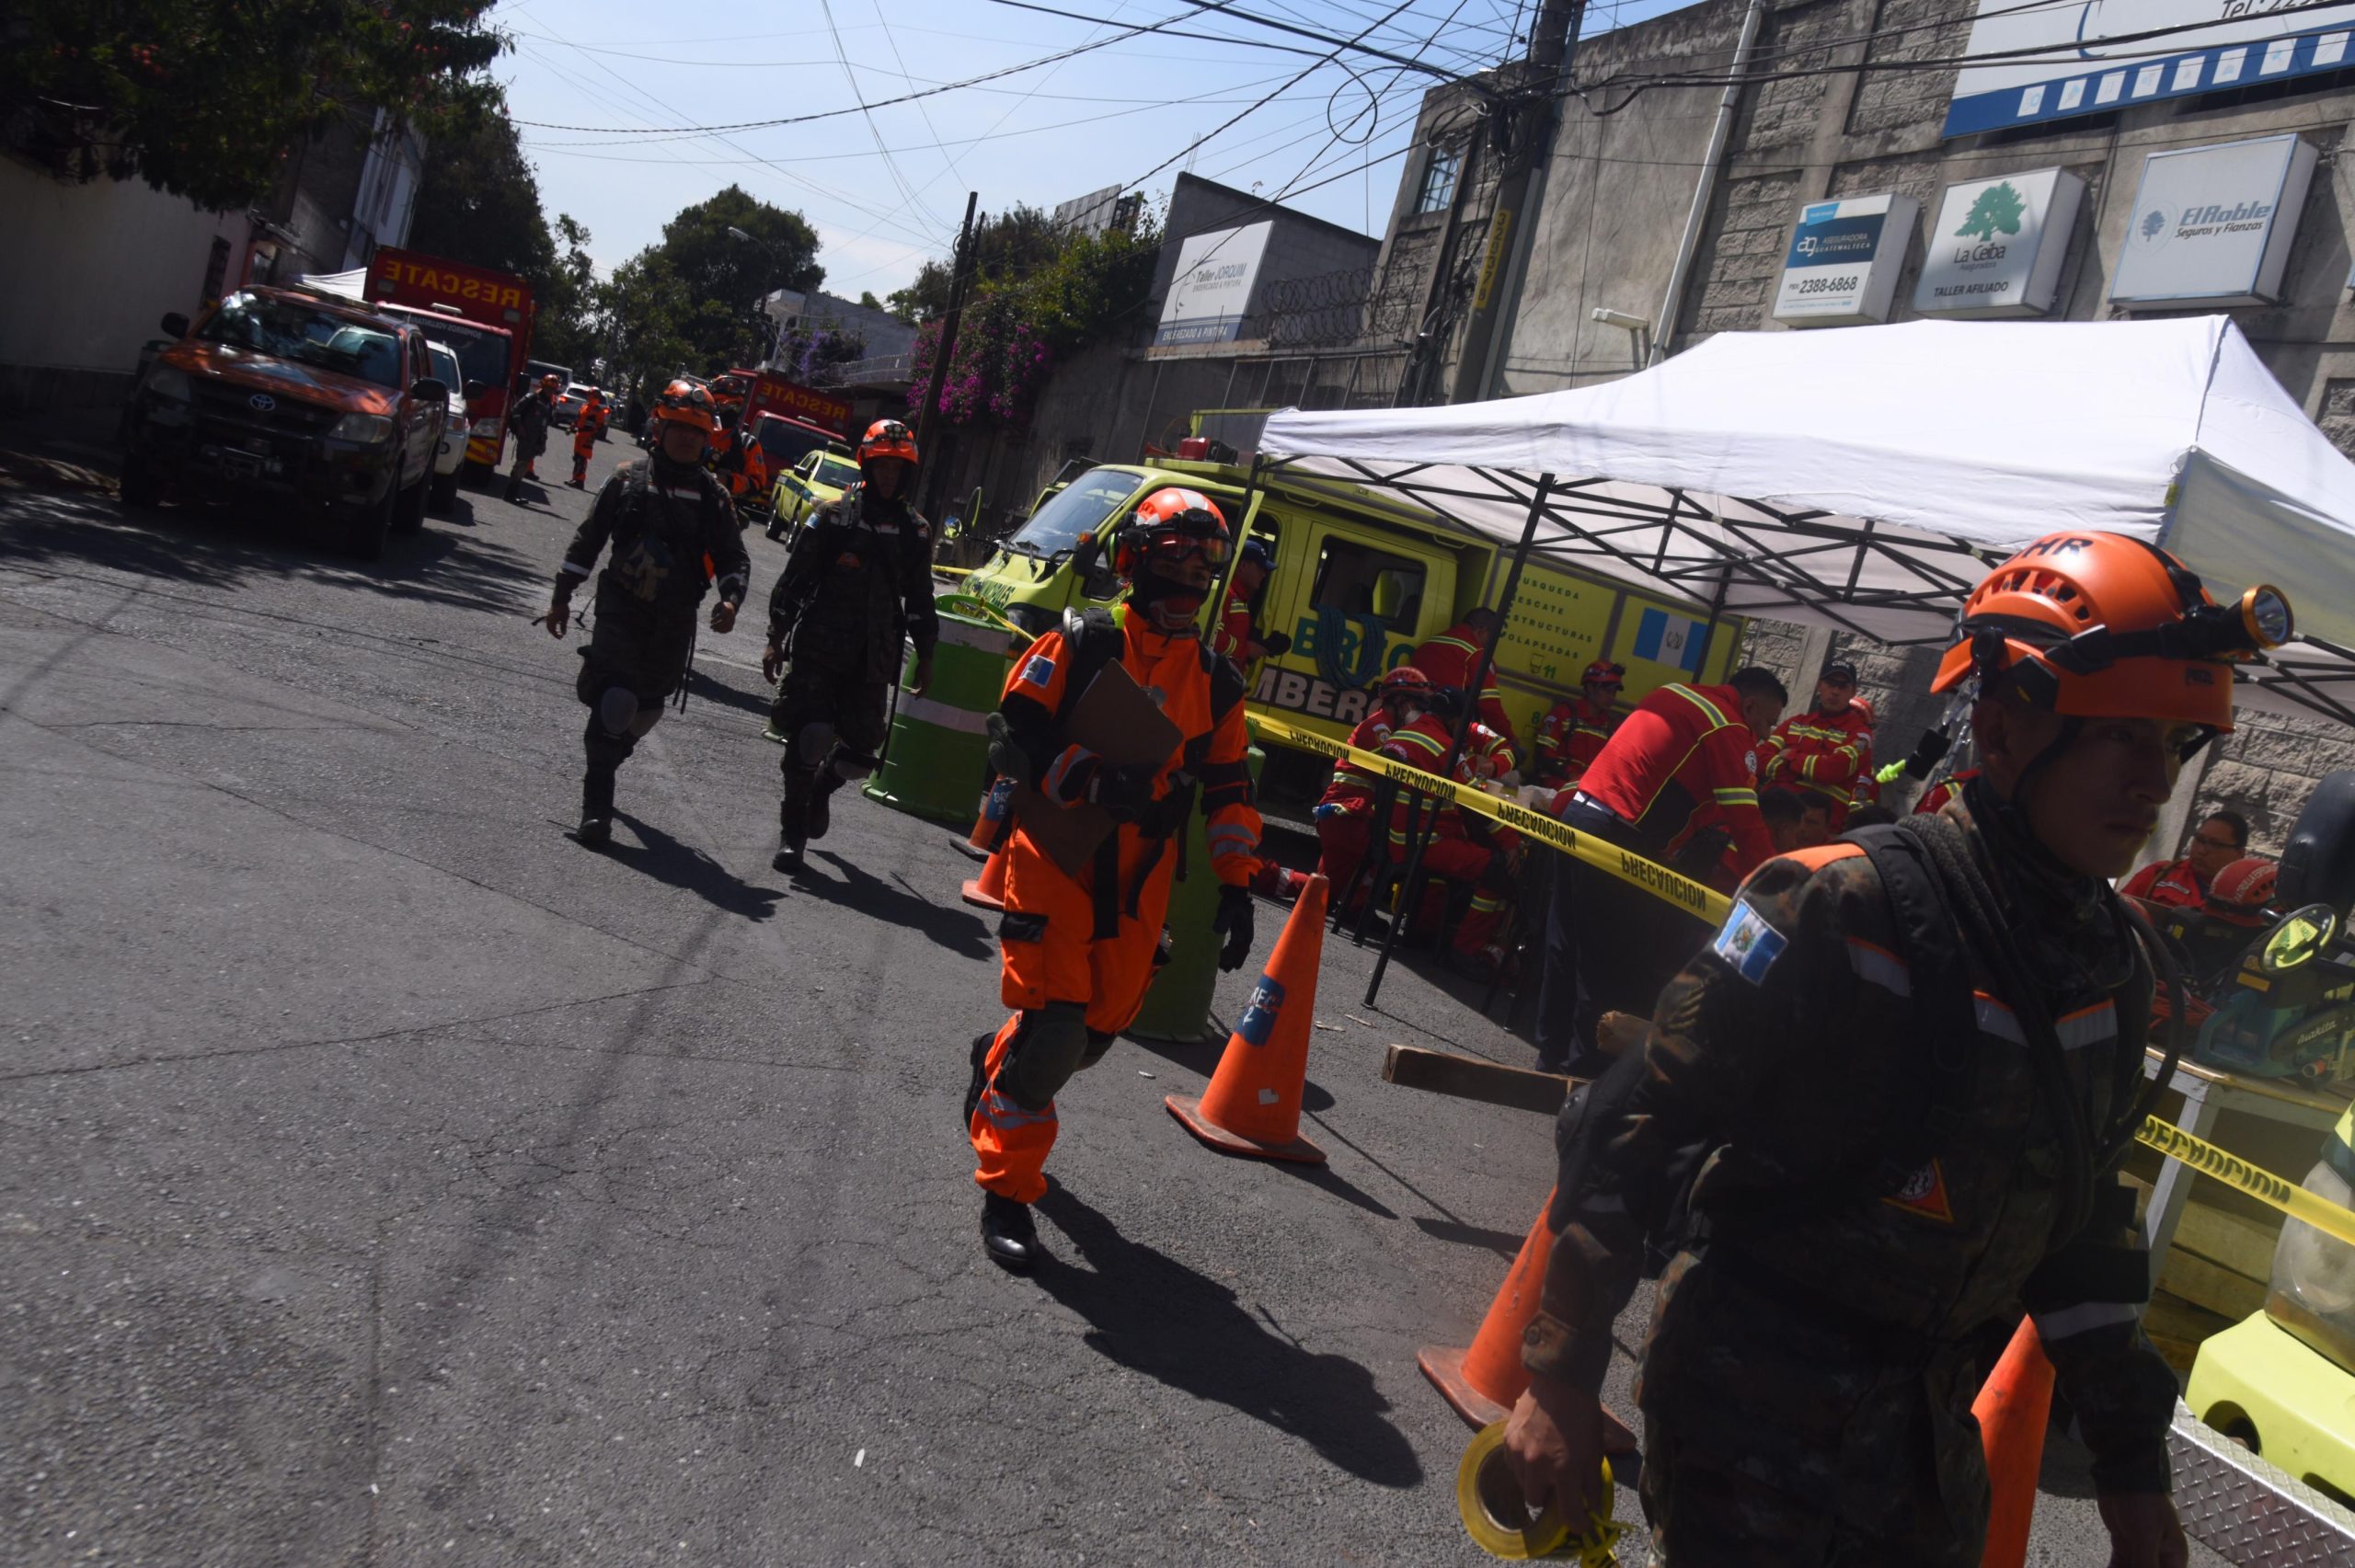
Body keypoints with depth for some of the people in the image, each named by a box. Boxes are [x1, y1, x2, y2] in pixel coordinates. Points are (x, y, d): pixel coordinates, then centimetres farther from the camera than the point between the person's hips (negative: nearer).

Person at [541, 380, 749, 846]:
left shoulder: (712, 496, 6)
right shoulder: (628, 479, 2)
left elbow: (733, 557, 8)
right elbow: (587, 540, 7)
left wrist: (731, 598, -13)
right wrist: (561, 596, 6)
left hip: (675, 622, 3)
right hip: (620, 610, -3)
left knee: (647, 707, 14)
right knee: (612, 700, -15)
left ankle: (607, 757, 44)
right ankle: (596, 807, -11)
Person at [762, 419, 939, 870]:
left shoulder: (916, 532, 9)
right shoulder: (832, 517, -1)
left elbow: (920, 600, 16)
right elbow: (793, 581, 0)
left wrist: (924, 658, 14)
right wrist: (776, 639, -3)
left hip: (871, 662, 3)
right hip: (816, 650, -3)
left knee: (861, 748, 2)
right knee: (806, 741, -6)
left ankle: (821, 787, 35)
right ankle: (792, 831, 10)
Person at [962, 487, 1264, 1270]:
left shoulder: (1218, 682, 9)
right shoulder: (1082, 644, -6)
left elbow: (1229, 788, 12)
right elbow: (1013, 734, -7)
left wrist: (1235, 886, 5)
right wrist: (1092, 781, -22)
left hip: (1140, 883, 5)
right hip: (1056, 858, -5)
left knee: (1098, 1028, 9)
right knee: (1054, 1025, -10)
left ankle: (997, 1062, 42)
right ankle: (1007, 1189, 6)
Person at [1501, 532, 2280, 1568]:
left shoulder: (2117, 956, 1)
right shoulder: (1848, 910, -23)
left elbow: (2083, 1215, 12)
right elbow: (1636, 1126, -20)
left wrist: (2132, 1462, 14)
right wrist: (1562, 1377, -17)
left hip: (1928, 1426, 7)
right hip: (1755, 1410, -7)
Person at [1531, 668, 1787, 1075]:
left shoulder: (1678, 696, 20)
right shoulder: (1729, 729, -6)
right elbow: (1745, 824, -9)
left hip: (1578, 812, 9)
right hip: (1618, 835, -9)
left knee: (1567, 948, 16)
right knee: (1614, 966, 0)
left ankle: (1552, 1053, 25)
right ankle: (1584, 1066, 7)